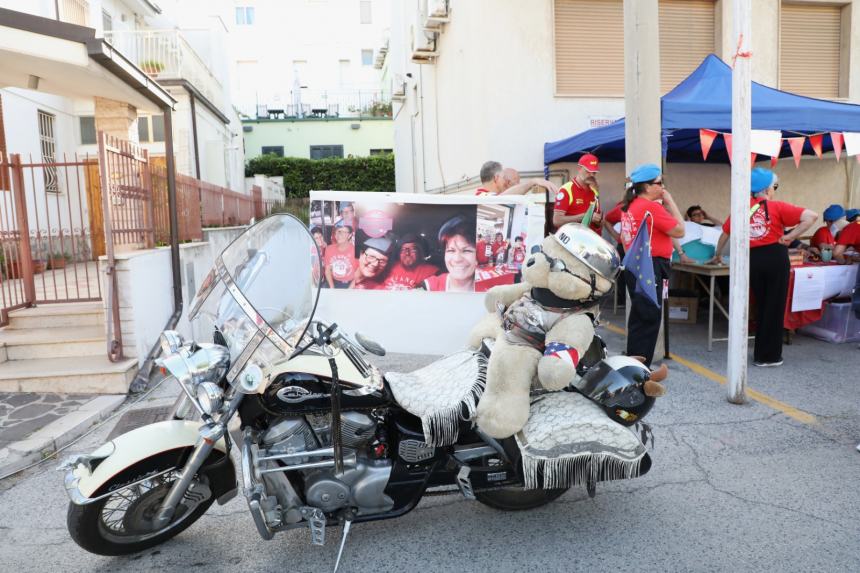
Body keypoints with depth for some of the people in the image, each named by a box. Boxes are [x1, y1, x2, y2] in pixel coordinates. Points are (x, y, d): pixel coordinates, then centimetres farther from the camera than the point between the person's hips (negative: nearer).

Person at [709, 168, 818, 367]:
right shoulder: (777, 207, -6)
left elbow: (725, 234, 15)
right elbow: (812, 216, -14)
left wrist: (717, 255, 29)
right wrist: (790, 237, -10)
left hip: (752, 259, 4)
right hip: (775, 257, -4)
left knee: (761, 306, 18)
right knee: (775, 307, 6)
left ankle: (760, 353, 24)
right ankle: (769, 356, 12)